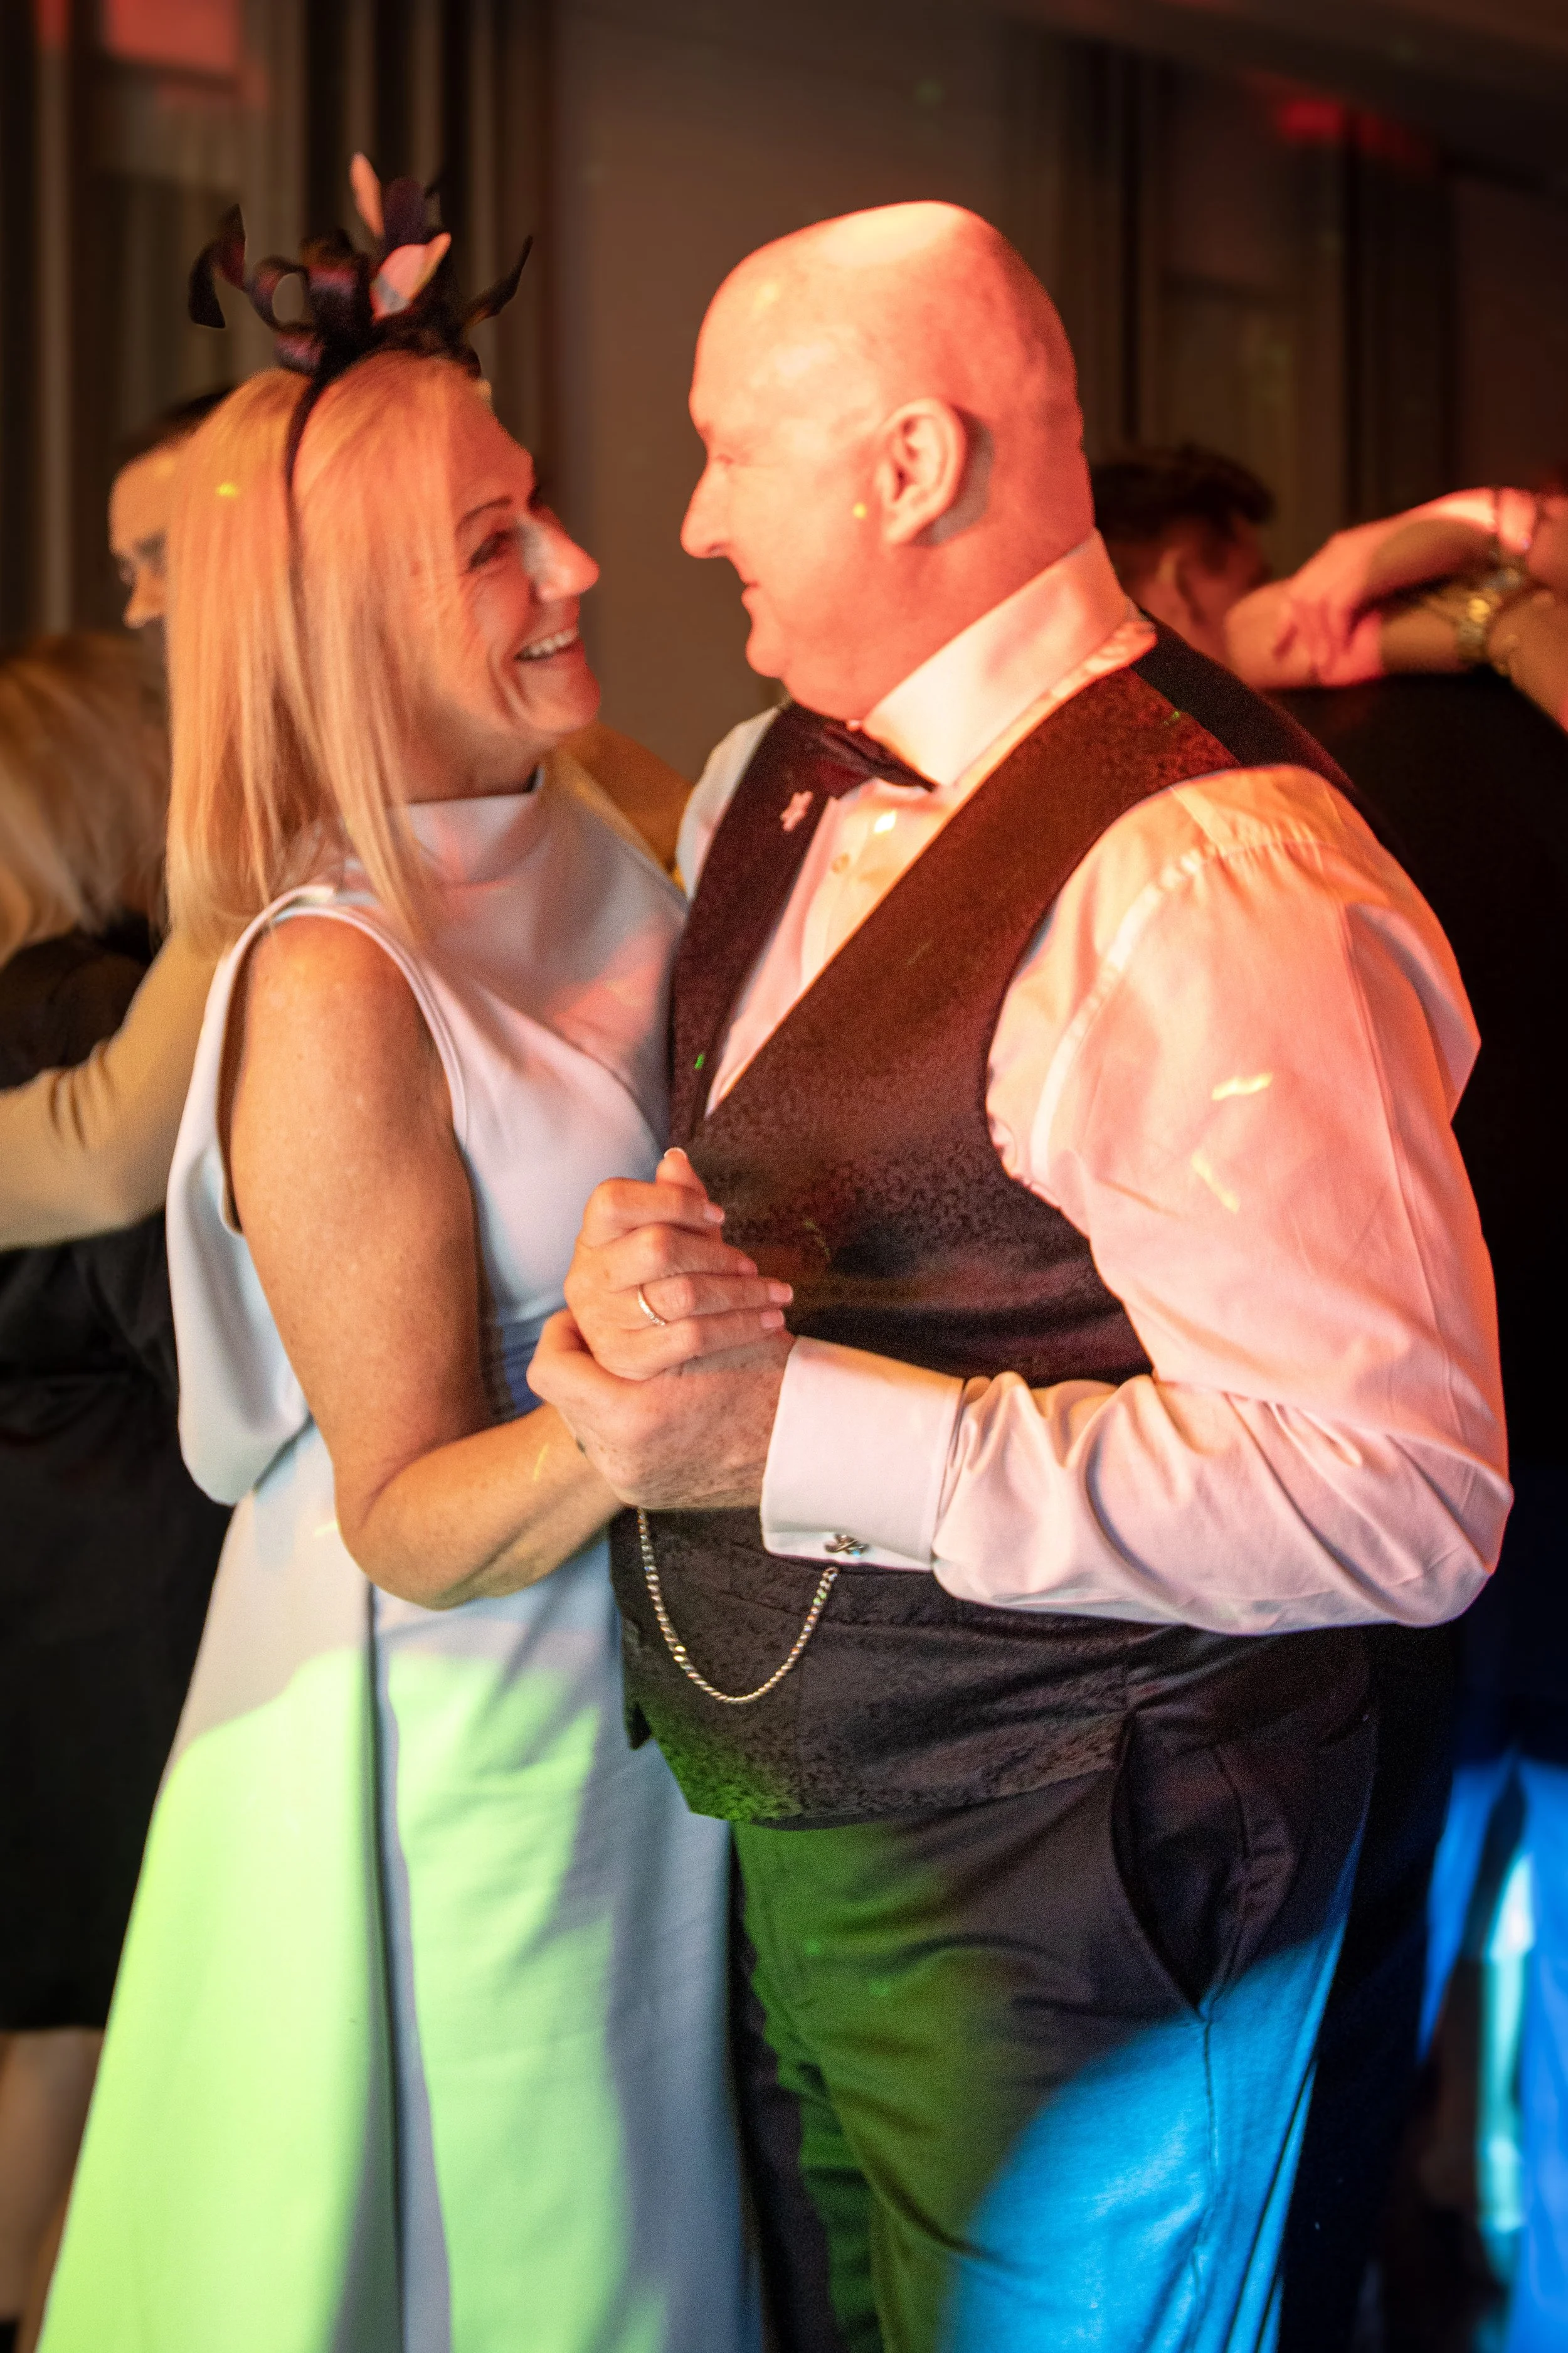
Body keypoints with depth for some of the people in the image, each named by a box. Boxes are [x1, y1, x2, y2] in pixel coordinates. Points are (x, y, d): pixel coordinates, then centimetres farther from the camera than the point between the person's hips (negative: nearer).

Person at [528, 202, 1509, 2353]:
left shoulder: (1208, 887, -24)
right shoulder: (768, 788, 5)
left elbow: (1401, 1494, -29)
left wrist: (789, 1430, -30)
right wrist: (636, 1253, -12)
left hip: (1060, 1894, -8)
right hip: (786, 1824, 8)